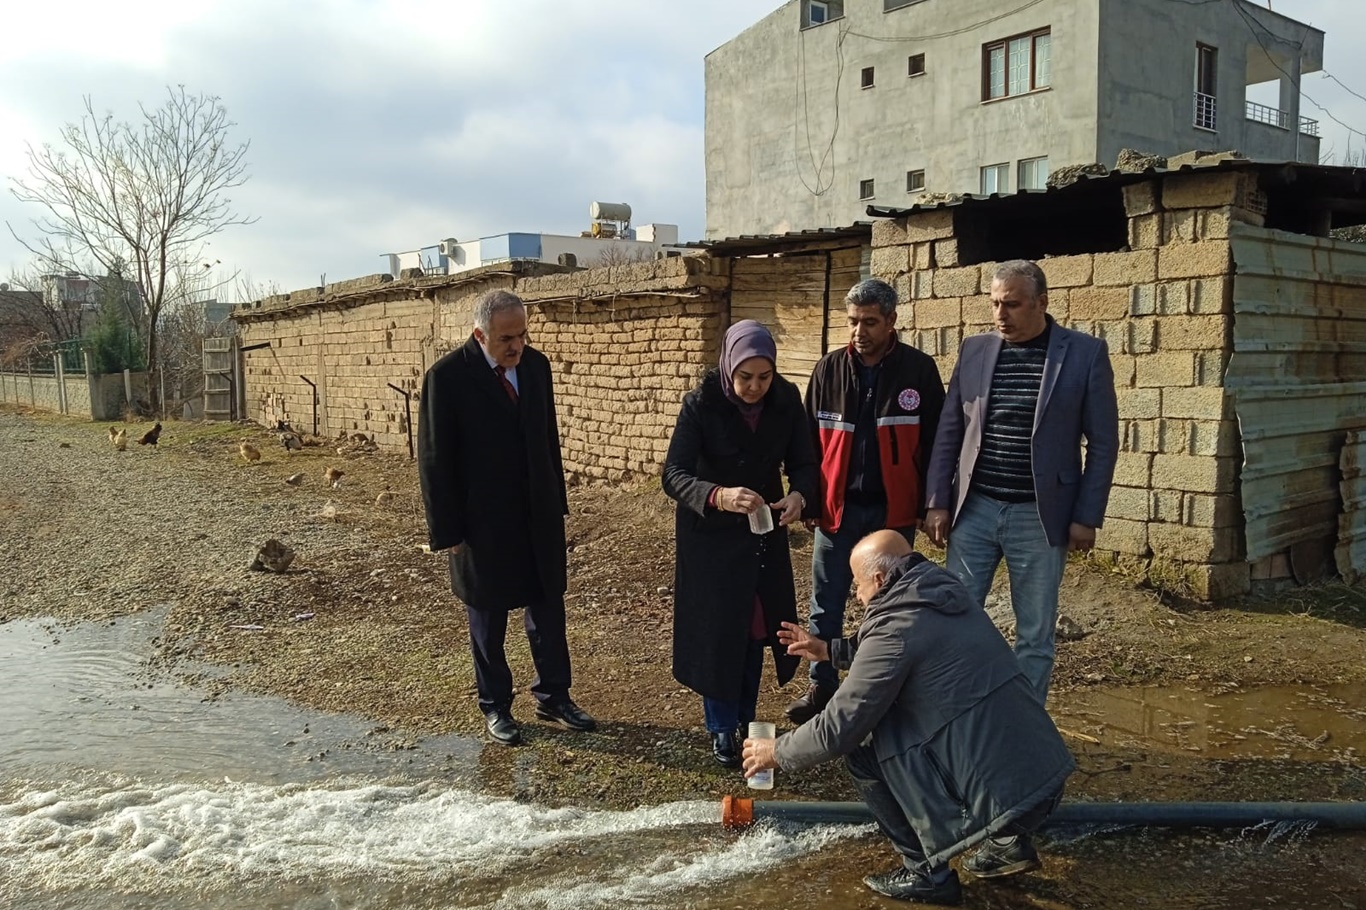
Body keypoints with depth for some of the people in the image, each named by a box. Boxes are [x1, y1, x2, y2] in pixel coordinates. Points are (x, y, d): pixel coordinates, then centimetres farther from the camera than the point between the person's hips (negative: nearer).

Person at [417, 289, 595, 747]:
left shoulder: (536, 364, 1)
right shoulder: (447, 377, -15)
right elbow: (434, 459, -11)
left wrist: (557, 500, 10)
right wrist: (447, 529, -10)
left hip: (539, 515, 5)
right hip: (483, 521, -4)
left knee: (548, 609, 13)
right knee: (488, 618, 11)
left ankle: (553, 696, 30)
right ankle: (495, 706, 28)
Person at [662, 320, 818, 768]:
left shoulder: (786, 400, -11)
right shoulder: (701, 403, -21)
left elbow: (803, 462, -5)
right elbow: (674, 475, -24)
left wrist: (799, 496, -28)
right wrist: (718, 496, -44)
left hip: (765, 531, 4)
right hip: (710, 535, -4)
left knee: (757, 627, 13)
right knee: (717, 630, 2)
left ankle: (745, 720, 31)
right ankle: (721, 730, 20)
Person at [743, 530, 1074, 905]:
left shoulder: (896, 628, -13)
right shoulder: (947, 593, 10)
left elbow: (839, 728, -8)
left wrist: (777, 751, 8)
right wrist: (830, 650, 29)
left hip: (1004, 790, -8)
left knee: (862, 745, 0)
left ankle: (927, 872, 9)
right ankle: (1007, 841, 23)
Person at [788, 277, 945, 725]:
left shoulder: (919, 370, -4)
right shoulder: (830, 369, 1)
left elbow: (934, 442, 0)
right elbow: (810, 439, 5)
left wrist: (932, 504, -3)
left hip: (893, 509, -1)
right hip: (837, 506, 1)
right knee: (826, 603, 8)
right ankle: (822, 686, 22)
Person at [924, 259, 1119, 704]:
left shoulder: (1085, 353, -3)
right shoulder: (975, 350, 5)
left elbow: (1103, 442, -2)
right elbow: (949, 431, 7)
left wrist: (1087, 517, -6)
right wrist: (938, 502, 2)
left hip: (1040, 516, -2)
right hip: (973, 509, 3)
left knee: (1035, 635, 8)